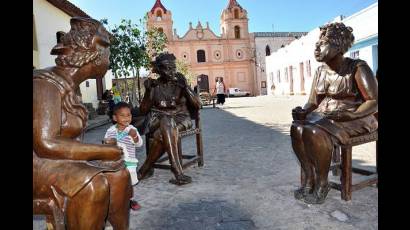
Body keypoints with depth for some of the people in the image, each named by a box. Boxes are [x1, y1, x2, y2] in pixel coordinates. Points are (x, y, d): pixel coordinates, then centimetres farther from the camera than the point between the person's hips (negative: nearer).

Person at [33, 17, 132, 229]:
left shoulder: (69, 86, 7)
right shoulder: (46, 84, -20)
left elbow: (69, 138, 8)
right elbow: (46, 145, -29)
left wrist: (104, 151, -6)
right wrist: (106, 151, -24)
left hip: (61, 162, 9)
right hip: (39, 165, -8)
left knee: (119, 174, -2)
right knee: (93, 185, -30)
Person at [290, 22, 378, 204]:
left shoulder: (358, 68, -9)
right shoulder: (320, 71, 9)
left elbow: (374, 102, -13)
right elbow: (313, 102, 8)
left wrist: (348, 115, -29)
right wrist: (303, 112, -15)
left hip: (354, 119, -5)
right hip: (323, 117, 6)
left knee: (316, 133, -33)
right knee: (297, 128, -24)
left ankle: (322, 184, -15)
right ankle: (308, 178, -15)